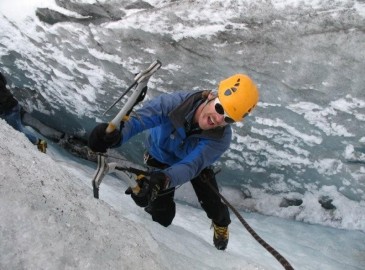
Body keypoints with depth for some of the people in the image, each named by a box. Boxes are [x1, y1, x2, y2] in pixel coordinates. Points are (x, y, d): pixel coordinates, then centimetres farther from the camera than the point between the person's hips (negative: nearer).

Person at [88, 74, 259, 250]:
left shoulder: (221, 138, -37)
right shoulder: (177, 102, -40)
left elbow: (191, 165, -50)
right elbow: (142, 117, -53)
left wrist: (164, 179, -70)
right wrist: (118, 134, -75)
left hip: (198, 162, 1)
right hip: (161, 158, 0)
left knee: (212, 204, 4)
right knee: (162, 214, -1)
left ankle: (221, 225, 43)